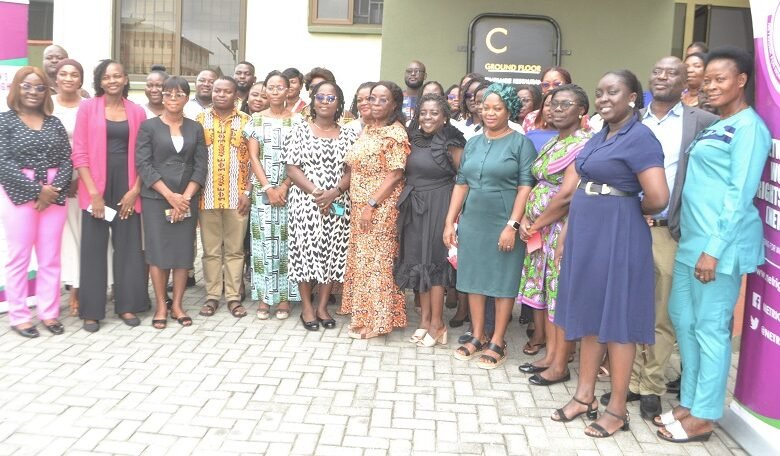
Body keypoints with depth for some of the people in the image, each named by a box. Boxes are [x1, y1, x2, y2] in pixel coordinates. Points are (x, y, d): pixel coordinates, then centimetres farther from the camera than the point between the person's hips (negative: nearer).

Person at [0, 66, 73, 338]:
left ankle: (49, 313, 16)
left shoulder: (54, 123, 11)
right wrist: (37, 190, -13)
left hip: (54, 195, 3)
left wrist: (54, 189, -11)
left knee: (50, 259, 6)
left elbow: (67, 160, 5)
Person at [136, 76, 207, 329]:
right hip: (156, 198, -2)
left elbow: (201, 166, 3)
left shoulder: (195, 128, 8)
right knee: (158, 251, -1)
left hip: (187, 199, 2)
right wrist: (170, 195, -14)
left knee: (184, 251, 3)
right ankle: (161, 306, 10)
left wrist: (185, 197, -9)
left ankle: (177, 305, 13)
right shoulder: (149, 126, 1)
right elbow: (143, 164, -6)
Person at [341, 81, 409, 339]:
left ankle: (376, 320, 9)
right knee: (363, 259, 13)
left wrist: (371, 205, -20)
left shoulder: (395, 133, -12)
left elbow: (395, 174, -18)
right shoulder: (368, 129, 13)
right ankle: (364, 314, 25)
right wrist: (358, 204, 10)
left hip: (381, 208, -8)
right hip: (360, 206, 8)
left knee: (376, 260, -2)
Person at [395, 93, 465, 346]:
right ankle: (425, 319, 21)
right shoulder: (414, 140, 8)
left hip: (438, 208, -6)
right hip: (414, 208, 6)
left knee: (434, 261, -1)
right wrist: (406, 201, 7)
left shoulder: (451, 144, -10)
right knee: (418, 260, 9)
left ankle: (436, 323, 10)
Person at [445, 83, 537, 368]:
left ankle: (497, 343, 13)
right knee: (473, 278, 10)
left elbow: (526, 186, -10)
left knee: (503, 281, 3)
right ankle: (477, 337, 23)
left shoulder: (521, 143, -3)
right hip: (472, 221, 5)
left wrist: (512, 225, -17)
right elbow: (461, 183, 11)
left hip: (503, 223, -5)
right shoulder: (473, 143, 12)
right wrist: (450, 221, 5)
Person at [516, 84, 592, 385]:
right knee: (546, 292, 13)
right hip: (542, 230, 9)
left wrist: (536, 225, -11)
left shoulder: (582, 143, -13)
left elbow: (567, 194, -20)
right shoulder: (552, 143, 15)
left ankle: (560, 365, 9)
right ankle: (550, 355, 25)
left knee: (563, 295, -1)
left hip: (565, 229, -9)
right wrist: (526, 219, -2)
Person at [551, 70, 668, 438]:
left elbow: (657, 198, -24)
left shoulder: (640, 137, -14)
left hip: (616, 237, -9)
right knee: (588, 314, 13)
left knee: (616, 318, 1)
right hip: (585, 234, 9)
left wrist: (629, 212, -4)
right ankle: (584, 396, 26)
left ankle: (617, 409, 14)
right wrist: (568, 232, 12)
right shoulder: (598, 137, 13)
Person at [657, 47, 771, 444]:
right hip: (692, 239, 9)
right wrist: (693, 239, 15)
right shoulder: (715, 127, 17)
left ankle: (704, 417, 12)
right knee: (682, 318, 14)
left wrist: (715, 248, -19)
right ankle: (689, 403, 27)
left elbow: (741, 193, -16)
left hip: (720, 243, -9)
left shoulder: (748, 126, -10)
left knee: (710, 327, 0)